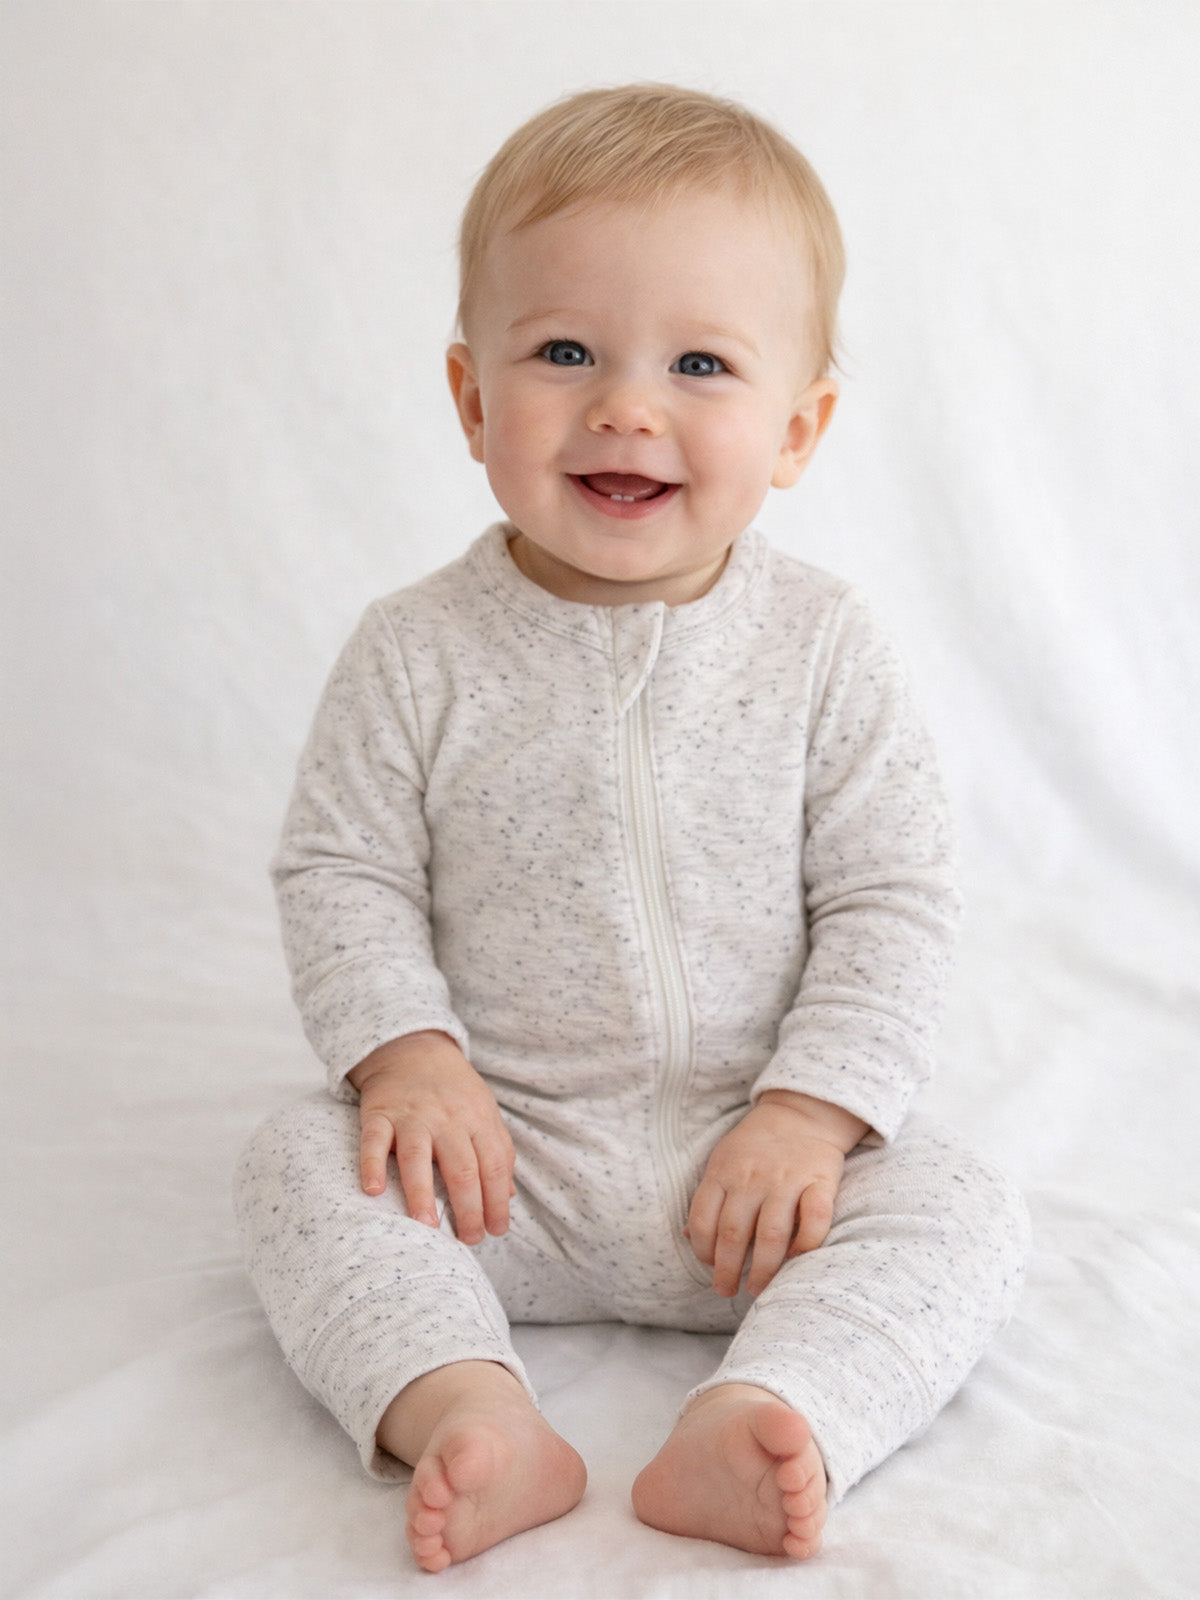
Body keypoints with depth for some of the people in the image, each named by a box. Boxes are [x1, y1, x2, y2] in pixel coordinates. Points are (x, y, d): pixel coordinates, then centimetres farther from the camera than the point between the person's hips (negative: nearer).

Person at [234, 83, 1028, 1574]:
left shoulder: (821, 650, -7)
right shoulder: (420, 653, -7)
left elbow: (891, 902, -5)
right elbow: (341, 869, -2)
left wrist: (809, 1112, -15)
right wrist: (408, 1055, -17)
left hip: (751, 1160, 0)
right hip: (500, 1148, 0)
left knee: (959, 1205, -19)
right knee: (300, 1159, -20)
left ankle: (764, 1420, -31)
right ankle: (465, 1409, -31)